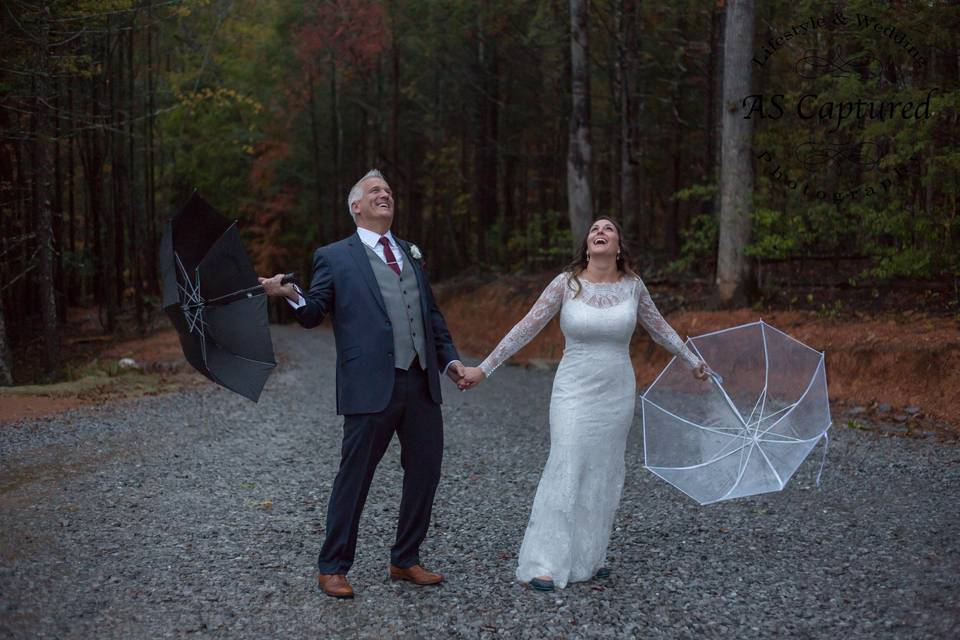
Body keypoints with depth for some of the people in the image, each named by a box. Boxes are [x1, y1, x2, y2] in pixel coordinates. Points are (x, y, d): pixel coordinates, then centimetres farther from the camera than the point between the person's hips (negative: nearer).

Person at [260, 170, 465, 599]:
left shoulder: (410, 253, 20)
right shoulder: (335, 257, 3)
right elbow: (313, 315, -3)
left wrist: (450, 359, 13)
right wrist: (291, 295, -24)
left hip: (422, 383, 6)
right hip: (372, 386, -6)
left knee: (425, 472, 11)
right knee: (354, 478, 1)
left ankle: (405, 561, 28)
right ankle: (332, 568, 16)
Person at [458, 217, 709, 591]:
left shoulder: (632, 285, 1)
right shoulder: (566, 283, -7)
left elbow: (659, 328, 16)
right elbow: (526, 328, -5)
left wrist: (693, 361, 25)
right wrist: (484, 368, -7)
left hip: (617, 394, 3)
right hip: (574, 392, -3)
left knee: (604, 476, 7)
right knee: (566, 472, -8)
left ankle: (587, 558, 19)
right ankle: (543, 564, -3)